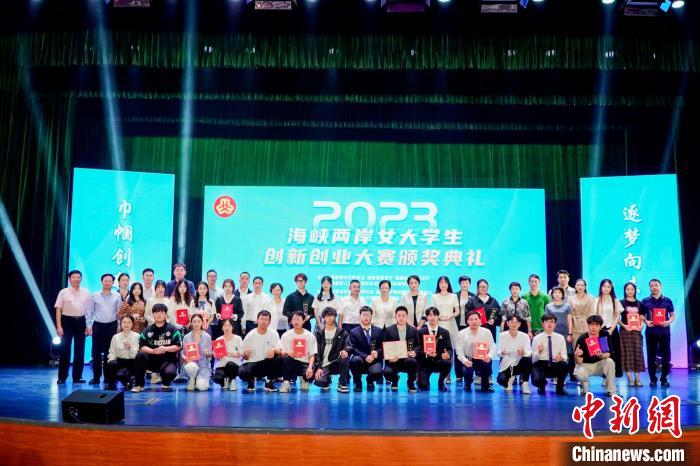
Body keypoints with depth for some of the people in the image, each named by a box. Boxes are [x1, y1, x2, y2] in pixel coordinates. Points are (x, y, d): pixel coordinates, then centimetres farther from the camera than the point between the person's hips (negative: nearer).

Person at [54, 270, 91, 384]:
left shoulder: (86, 293, 7)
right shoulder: (63, 292, -1)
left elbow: (89, 310, 8)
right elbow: (58, 309, -4)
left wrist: (88, 326, 3)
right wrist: (59, 326, -11)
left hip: (81, 321, 3)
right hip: (67, 321, -3)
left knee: (80, 350, 6)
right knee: (65, 349, -1)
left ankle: (77, 377, 15)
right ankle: (62, 377, 8)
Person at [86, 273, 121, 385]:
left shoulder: (117, 296, 4)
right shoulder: (94, 295, 4)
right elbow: (89, 312, 5)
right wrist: (89, 326, -2)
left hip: (111, 326, 0)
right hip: (97, 325, 0)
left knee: (109, 352, 3)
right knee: (96, 351, 1)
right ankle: (96, 377, 8)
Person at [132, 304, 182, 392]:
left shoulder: (172, 329, 2)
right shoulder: (147, 330, 7)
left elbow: (178, 346, -6)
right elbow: (142, 346, -5)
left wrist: (165, 349, -22)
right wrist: (153, 351, -23)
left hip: (168, 360, -3)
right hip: (151, 360, 3)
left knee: (170, 372, -35)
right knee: (140, 355, -28)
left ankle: (166, 384, 6)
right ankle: (138, 385, -13)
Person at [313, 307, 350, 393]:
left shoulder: (342, 333, 5)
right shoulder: (319, 333, 6)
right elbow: (317, 351, 2)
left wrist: (345, 350, -33)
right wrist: (318, 367, -10)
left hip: (336, 362, 0)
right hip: (324, 365, 0)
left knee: (345, 357, -33)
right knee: (319, 382, -28)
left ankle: (342, 384, -16)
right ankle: (327, 380, 12)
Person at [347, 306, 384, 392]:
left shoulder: (378, 331, 11)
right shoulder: (354, 332, 3)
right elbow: (353, 349, -8)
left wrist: (377, 353, -15)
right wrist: (365, 357, -23)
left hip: (374, 360, 1)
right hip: (361, 360, -1)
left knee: (377, 373, -32)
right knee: (356, 360, -37)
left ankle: (370, 381, 10)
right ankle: (357, 383, -7)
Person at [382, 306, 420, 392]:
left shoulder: (413, 330, 7)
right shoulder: (389, 330, 3)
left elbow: (418, 345, 8)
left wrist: (414, 352, -15)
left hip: (408, 359, 0)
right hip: (393, 360, 0)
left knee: (413, 361, -36)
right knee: (387, 373, -30)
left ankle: (410, 382, -3)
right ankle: (395, 379, 13)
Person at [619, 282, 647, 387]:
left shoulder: (639, 304, 11)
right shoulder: (621, 303, 2)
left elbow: (643, 317, 14)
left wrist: (641, 325, -4)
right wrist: (623, 325, -17)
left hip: (636, 331, 3)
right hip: (625, 331, -3)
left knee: (637, 353, 0)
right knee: (627, 353, -3)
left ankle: (637, 378, 5)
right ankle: (629, 379, 0)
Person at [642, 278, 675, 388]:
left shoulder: (667, 300, 6)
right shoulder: (645, 301, 5)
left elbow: (672, 315, 8)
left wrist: (669, 322, -12)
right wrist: (646, 321, -11)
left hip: (664, 331, 0)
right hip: (651, 332, 0)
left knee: (666, 355, 1)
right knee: (651, 356, 2)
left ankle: (664, 378, 12)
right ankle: (652, 379, 10)